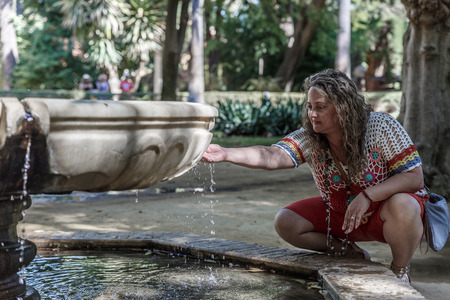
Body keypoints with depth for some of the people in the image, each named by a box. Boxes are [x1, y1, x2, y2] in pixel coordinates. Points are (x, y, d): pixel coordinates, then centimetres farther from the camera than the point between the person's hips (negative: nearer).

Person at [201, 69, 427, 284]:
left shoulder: (381, 127, -23)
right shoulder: (309, 138, -15)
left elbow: (415, 177, -24)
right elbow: (273, 157, -32)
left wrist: (367, 195, -36)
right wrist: (226, 154, -48)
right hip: (340, 213, 4)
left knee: (401, 207, -38)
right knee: (285, 223, -12)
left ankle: (400, 271, -8)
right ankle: (351, 254, 6)